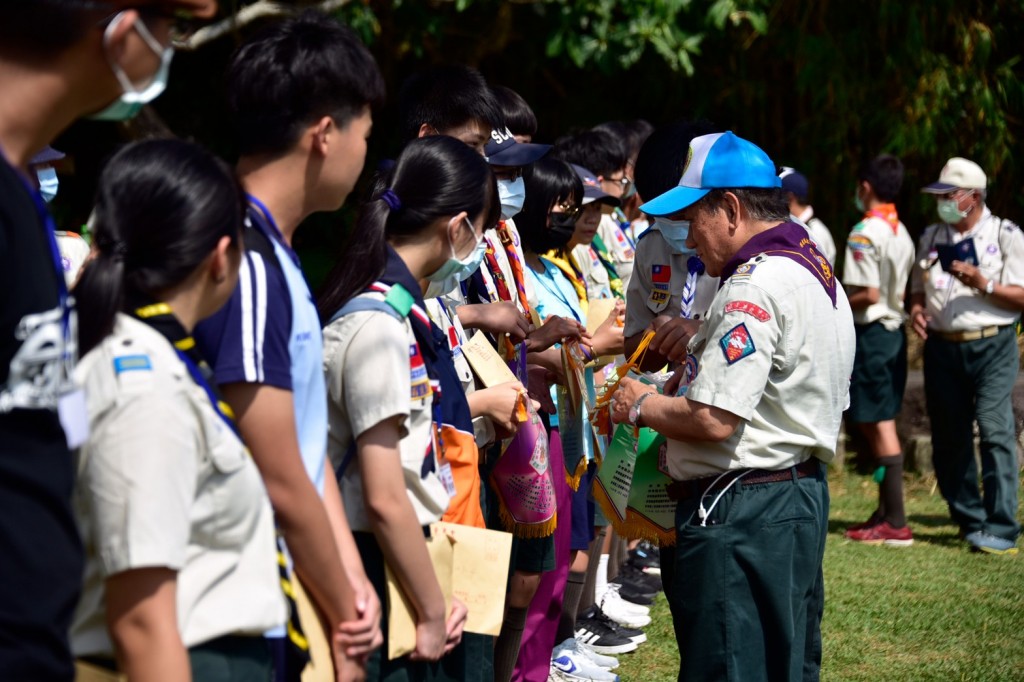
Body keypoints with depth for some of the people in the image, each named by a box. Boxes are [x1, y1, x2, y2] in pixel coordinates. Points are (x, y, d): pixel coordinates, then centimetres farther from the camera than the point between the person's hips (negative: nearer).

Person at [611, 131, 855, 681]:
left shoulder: (754, 288, -18)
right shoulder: (818, 271, 15)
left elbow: (713, 420, -24)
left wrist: (642, 405, -5)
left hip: (738, 511, -11)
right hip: (805, 493, 11)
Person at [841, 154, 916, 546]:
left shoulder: (864, 233, -15)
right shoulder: (902, 233, 11)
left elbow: (868, 294, -20)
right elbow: (906, 289, 13)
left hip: (870, 333, -9)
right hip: (895, 331, 9)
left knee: (878, 425, -6)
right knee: (881, 423, 15)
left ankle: (895, 524, -5)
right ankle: (885, 513, 20)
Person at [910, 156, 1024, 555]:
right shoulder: (931, 238, 14)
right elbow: (919, 287, 22)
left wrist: (983, 285, -17)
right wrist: (916, 309, 0)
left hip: (992, 346, -5)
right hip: (942, 348, 5)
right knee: (948, 438, 6)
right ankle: (969, 521, 20)